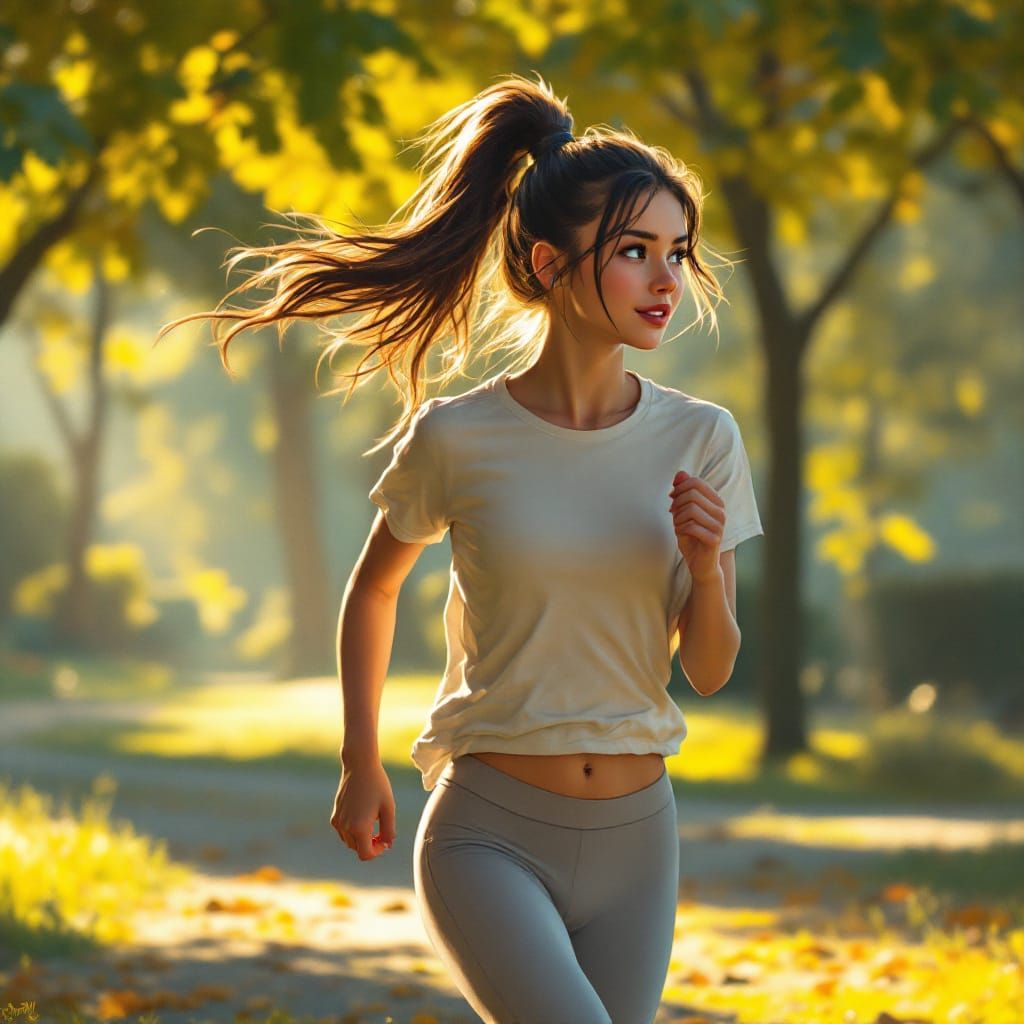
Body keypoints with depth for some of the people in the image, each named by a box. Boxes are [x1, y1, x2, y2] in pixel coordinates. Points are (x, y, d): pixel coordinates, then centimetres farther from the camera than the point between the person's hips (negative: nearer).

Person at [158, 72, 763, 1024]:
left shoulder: (701, 439, -1)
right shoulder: (456, 439, -8)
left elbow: (711, 669, 4)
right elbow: (373, 588, 11)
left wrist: (705, 564, -15)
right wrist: (359, 764, 12)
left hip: (633, 839, 4)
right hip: (489, 833, -4)